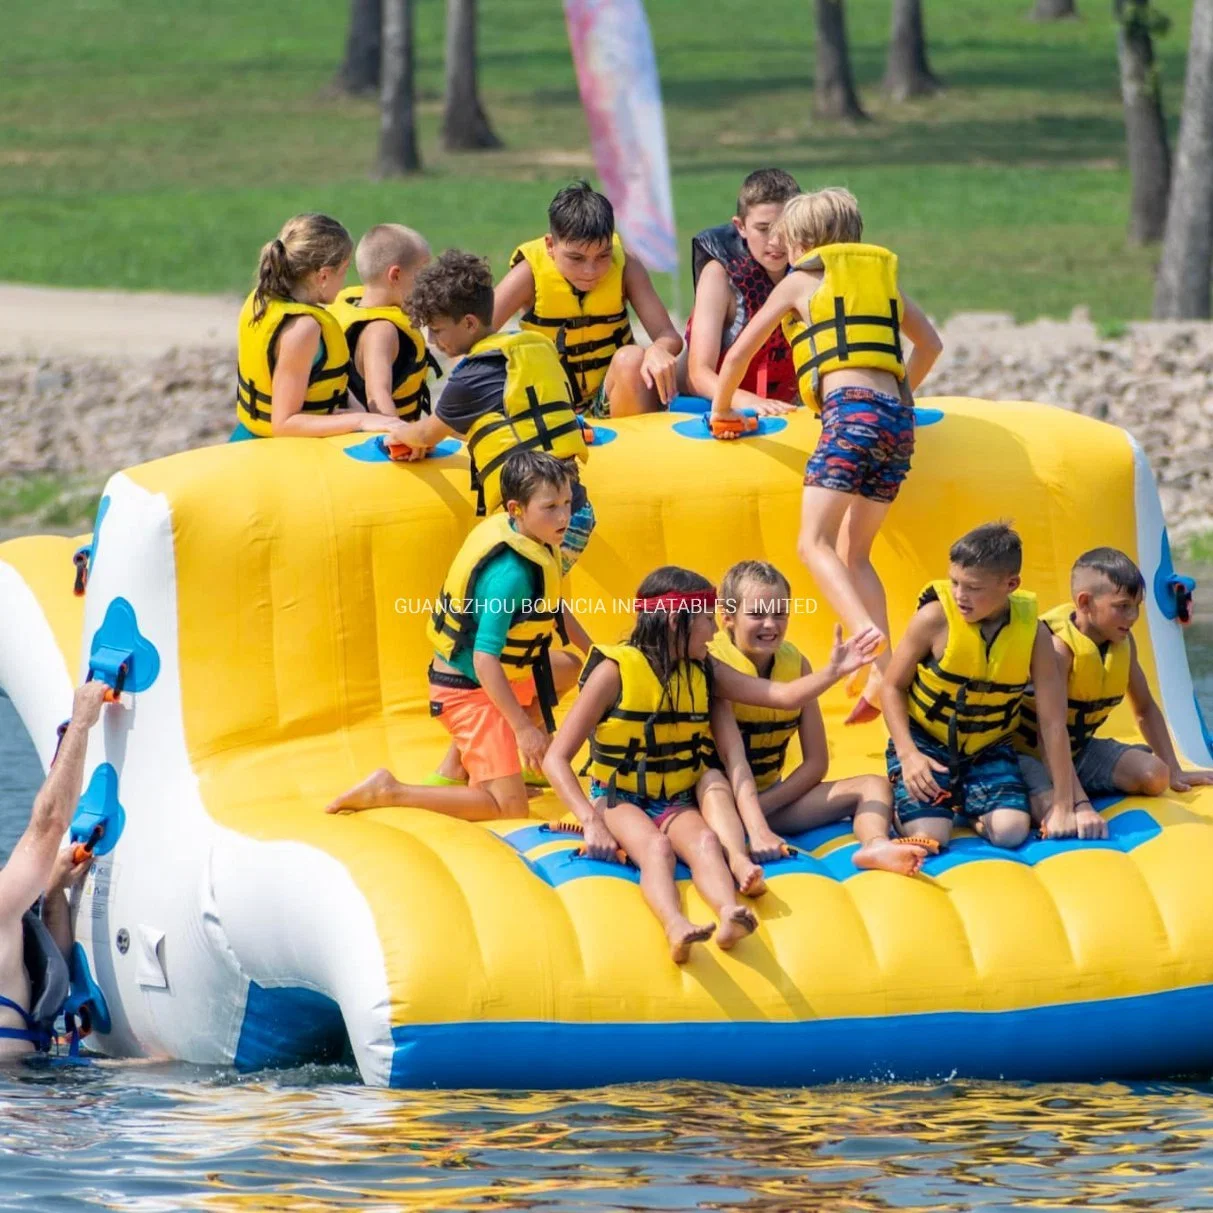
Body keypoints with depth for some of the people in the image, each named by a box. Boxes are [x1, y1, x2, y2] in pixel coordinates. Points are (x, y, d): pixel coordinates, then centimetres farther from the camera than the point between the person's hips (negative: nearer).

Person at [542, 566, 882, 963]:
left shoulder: (704, 673, 8)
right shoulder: (616, 670, -9)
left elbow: (783, 695, 4)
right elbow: (557, 758, -10)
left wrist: (835, 671, -12)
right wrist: (591, 822, -22)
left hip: (677, 803, 4)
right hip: (618, 800, -4)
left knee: (704, 840, -32)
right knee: (656, 846, -37)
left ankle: (729, 915, -62)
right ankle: (676, 927, -66)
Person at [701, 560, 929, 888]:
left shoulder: (796, 663, 0)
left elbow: (816, 762, -1)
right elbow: (734, 759, -29)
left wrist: (766, 804, -16)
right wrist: (756, 828, -41)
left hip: (772, 799, 6)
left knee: (873, 786, -9)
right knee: (712, 780, -40)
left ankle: (874, 844, -45)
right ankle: (738, 860, -70)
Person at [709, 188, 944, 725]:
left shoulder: (801, 281, 11)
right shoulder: (881, 274, 24)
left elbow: (738, 355, 13)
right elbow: (930, 344, 33)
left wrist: (721, 411, 28)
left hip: (851, 409, -6)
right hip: (897, 417, 6)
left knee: (815, 543, -13)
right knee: (852, 554, 11)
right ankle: (883, 674, -6)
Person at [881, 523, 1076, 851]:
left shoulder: (1033, 633, -15)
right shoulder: (935, 618, -19)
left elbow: (1053, 723, -11)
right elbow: (894, 687, -7)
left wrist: (1062, 805, -10)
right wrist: (908, 755, -21)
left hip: (988, 750, 2)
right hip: (926, 743, -2)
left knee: (1010, 832, -22)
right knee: (929, 837, -21)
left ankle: (967, 805, 12)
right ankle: (897, 799, 14)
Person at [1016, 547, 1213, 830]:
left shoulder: (1123, 642, -4)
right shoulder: (1057, 646, -28)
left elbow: (1145, 709, 12)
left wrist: (1174, 771, 9)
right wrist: (1080, 806, -41)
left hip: (1080, 749, 7)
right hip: (1030, 752, -7)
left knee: (1154, 776, -13)